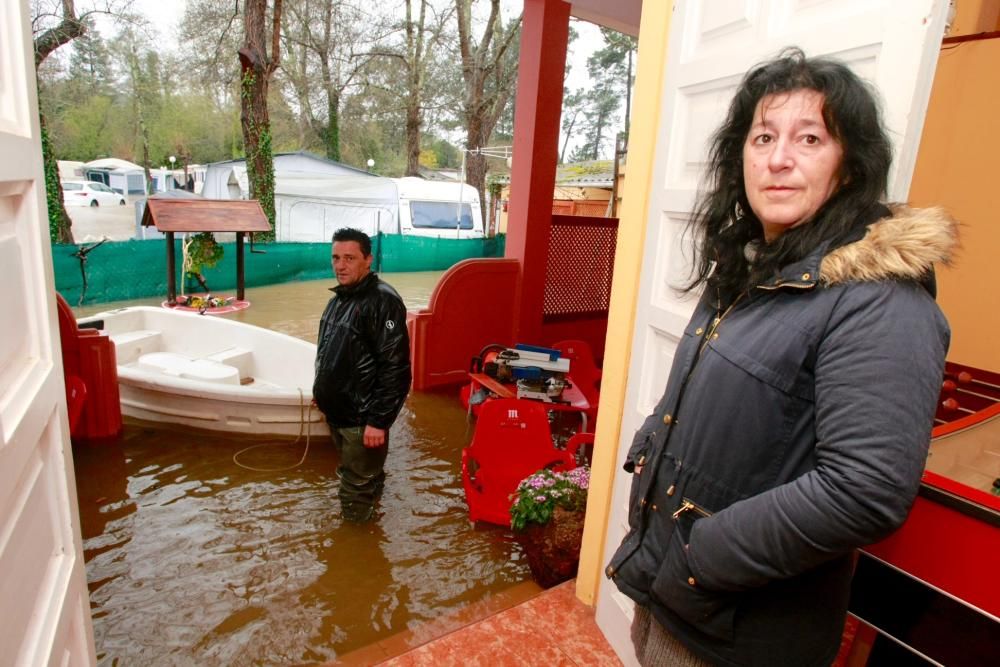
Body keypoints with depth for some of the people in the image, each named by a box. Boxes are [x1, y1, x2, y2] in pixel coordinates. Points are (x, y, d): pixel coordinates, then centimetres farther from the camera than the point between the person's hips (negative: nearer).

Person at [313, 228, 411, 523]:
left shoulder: (383, 302, -21)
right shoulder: (339, 297, 9)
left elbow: (395, 368, -24)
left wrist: (378, 420, -24)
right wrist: (322, 390, 22)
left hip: (362, 419, -9)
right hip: (336, 411, 9)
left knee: (356, 493, 2)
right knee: (351, 474, 26)